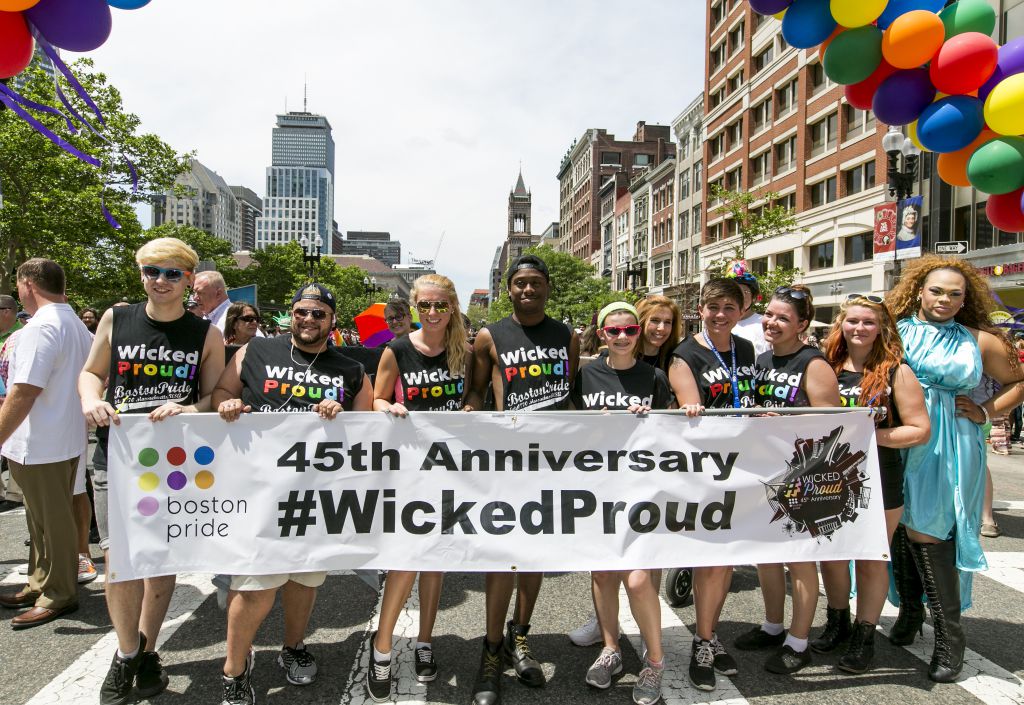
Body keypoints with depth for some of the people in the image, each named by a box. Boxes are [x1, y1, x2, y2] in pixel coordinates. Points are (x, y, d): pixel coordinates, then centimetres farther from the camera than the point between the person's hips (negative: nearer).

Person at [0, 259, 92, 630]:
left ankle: (59, 595, 15)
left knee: (52, 521, 3)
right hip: (66, 438, 9)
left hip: (39, 445, -9)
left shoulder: (40, 328, -19)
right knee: (45, 518, 19)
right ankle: (40, 585, 32)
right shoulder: (78, 326, 11)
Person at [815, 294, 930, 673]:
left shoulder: (896, 371, -7)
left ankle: (864, 636, 26)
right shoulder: (827, 368, 2)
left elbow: (920, 429, -10)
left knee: (871, 558, 9)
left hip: (878, 479, -3)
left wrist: (873, 435, -20)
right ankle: (837, 623, 35)